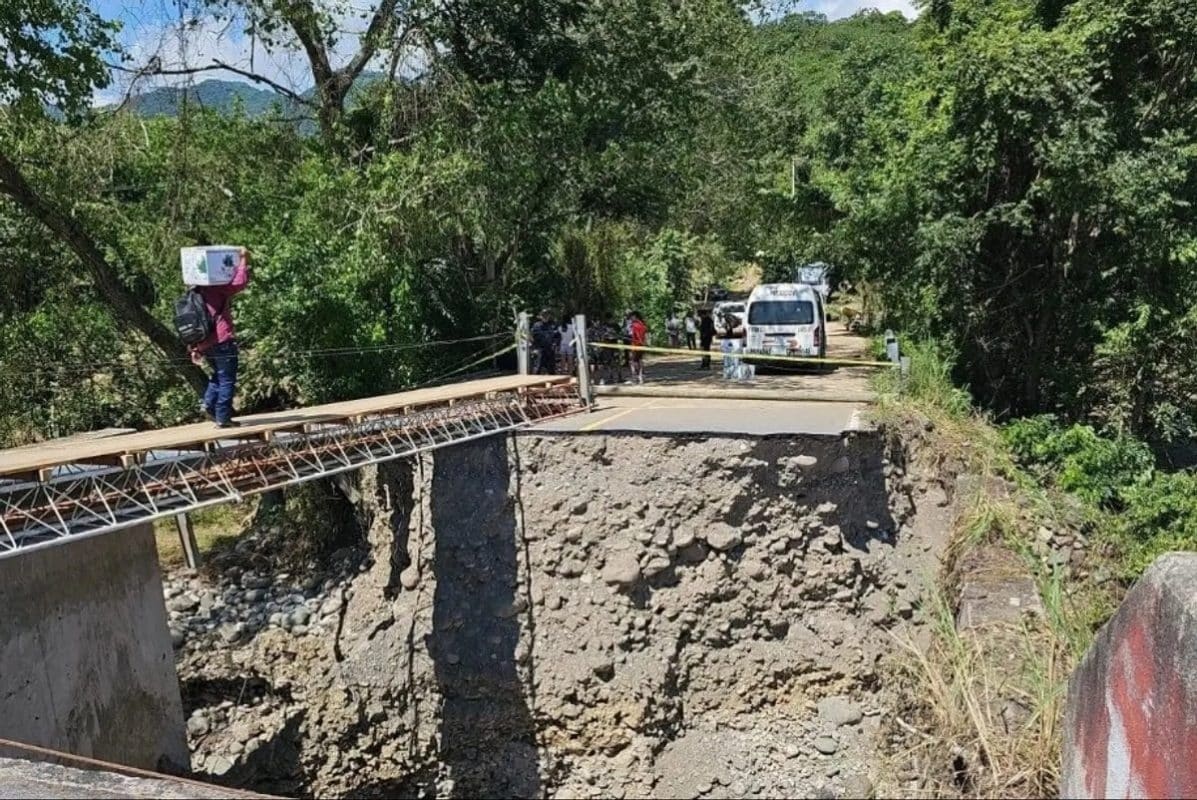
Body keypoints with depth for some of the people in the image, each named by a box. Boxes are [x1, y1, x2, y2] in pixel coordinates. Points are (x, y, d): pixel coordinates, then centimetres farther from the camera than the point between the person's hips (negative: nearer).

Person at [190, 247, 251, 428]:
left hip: (204, 345, 8)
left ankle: (208, 404, 11)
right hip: (223, 342, -8)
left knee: (218, 376, 26)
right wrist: (243, 260, -8)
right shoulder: (216, 289, -6)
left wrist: (194, 349, 19)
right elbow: (241, 282, -19)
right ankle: (223, 418, 1)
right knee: (227, 380, 0)